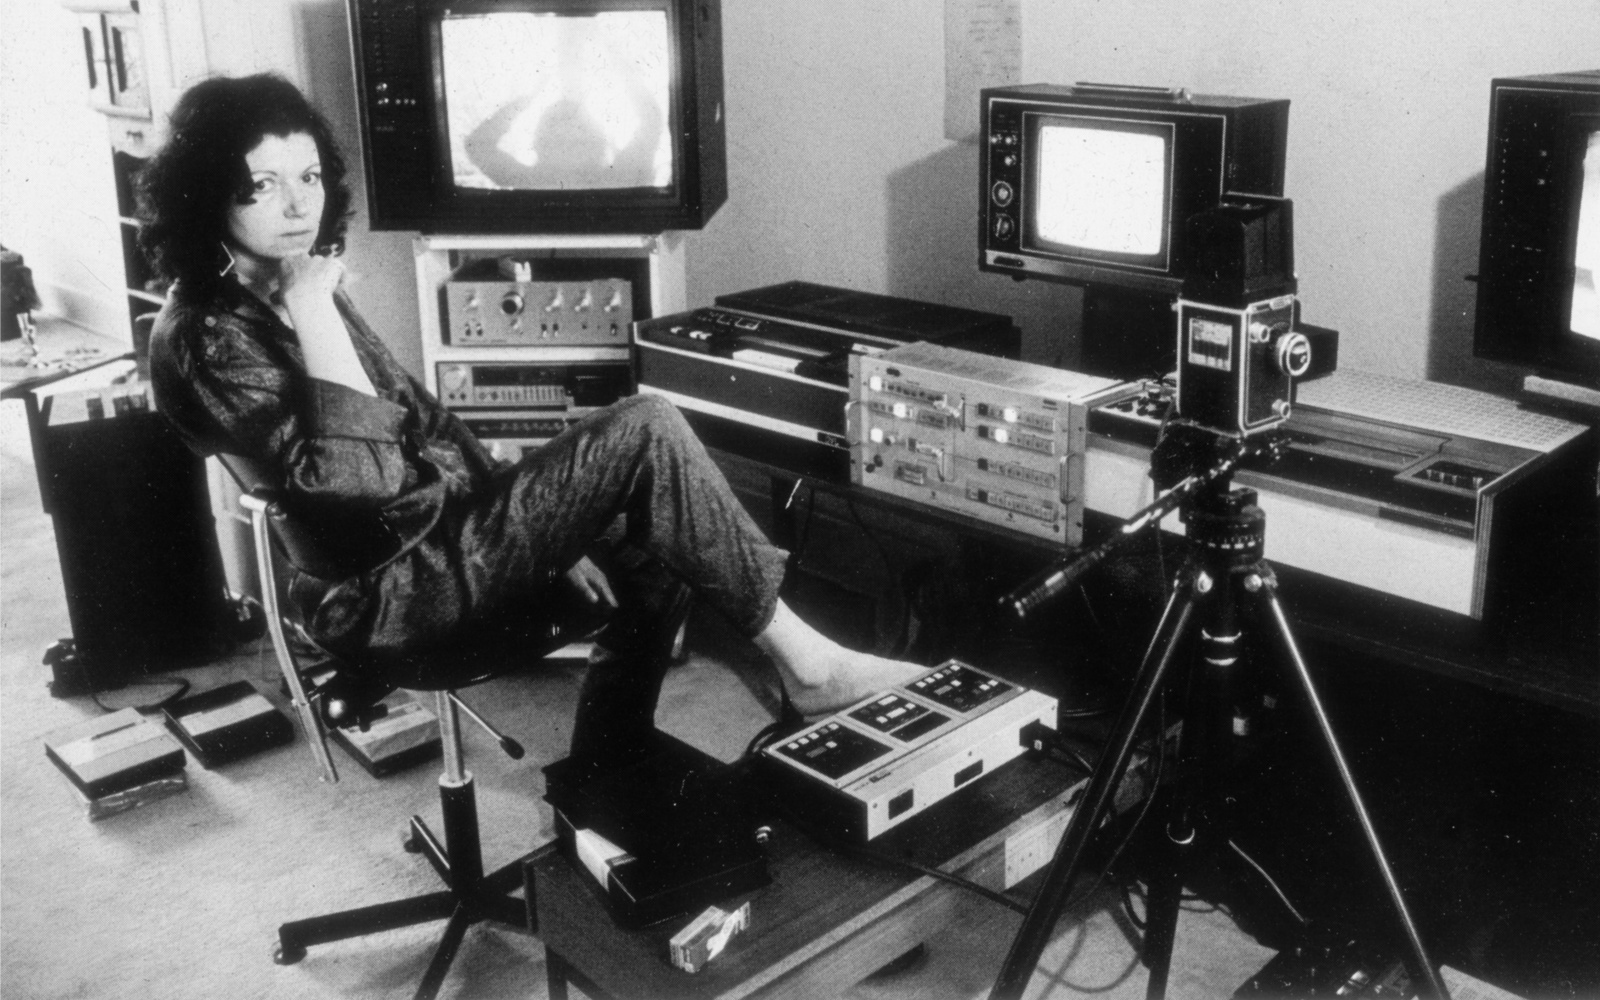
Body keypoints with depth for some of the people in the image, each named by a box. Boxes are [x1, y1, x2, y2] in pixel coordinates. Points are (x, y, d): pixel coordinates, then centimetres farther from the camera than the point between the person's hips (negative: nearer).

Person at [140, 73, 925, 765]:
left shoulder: (293, 288, 11)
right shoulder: (206, 341, -16)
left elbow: (420, 423, 15)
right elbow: (354, 484, -29)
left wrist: (547, 530, 10)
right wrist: (313, 315, -26)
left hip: (441, 532, 9)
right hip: (390, 589, -9)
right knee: (646, 431, -18)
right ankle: (803, 661, -9)